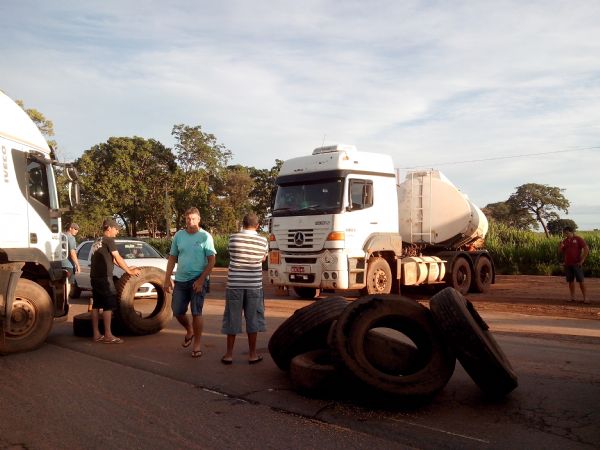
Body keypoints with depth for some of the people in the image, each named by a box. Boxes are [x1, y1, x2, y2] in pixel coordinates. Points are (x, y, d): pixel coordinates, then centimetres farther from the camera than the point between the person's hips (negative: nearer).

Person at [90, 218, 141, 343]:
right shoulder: (108, 240, -7)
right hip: (104, 277, -9)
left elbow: (112, 259, 20)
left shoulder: (98, 242, 21)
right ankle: (108, 335, -7)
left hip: (95, 277, 9)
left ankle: (96, 334, 13)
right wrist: (129, 271, -2)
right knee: (108, 305, -7)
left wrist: (127, 267, 18)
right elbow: (118, 258, -9)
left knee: (96, 305, 10)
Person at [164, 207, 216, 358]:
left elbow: (212, 260, -8)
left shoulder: (205, 236, -6)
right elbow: (172, 258, 11)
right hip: (180, 280, 4)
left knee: (196, 313, 0)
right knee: (177, 311, 8)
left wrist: (201, 280, -15)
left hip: (198, 280, -4)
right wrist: (167, 279, 6)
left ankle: (197, 345, 13)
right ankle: (189, 331, 37)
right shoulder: (178, 235, 5)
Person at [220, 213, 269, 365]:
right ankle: (252, 354, 15)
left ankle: (229, 355, 14)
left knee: (232, 319, 8)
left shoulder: (233, 238, -4)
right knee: (252, 319, 9)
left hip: (234, 284, 0)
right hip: (254, 285, 0)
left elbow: (232, 255, 10)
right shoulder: (263, 241, -3)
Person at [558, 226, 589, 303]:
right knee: (570, 281, 7)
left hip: (577, 264, -5)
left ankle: (585, 298, 1)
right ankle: (572, 297, 14)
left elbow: (586, 249, -8)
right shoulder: (565, 241, 12)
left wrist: (582, 260, -10)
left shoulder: (578, 239, -3)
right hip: (567, 264, 5)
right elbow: (560, 252, 15)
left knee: (581, 281, -4)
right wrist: (560, 247, -7)